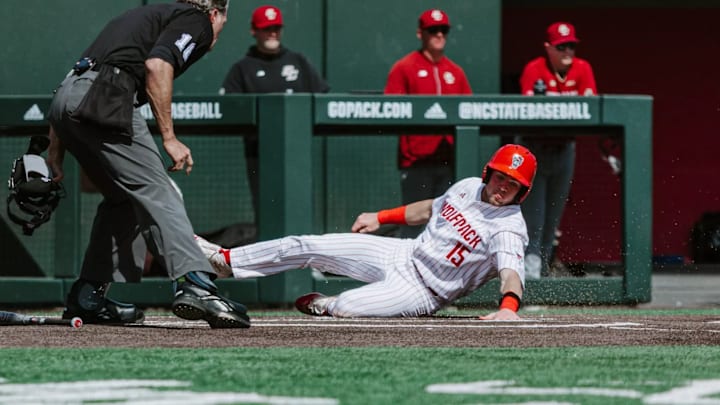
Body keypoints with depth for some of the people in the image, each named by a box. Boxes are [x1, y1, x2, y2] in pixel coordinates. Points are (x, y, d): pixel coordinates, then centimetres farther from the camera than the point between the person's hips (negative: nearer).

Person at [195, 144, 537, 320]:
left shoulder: (509, 229, -23)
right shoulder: (468, 187, 0)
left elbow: (512, 272, -40)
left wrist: (508, 307, -61)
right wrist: (381, 217, 22)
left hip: (422, 292, -7)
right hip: (402, 253, 7)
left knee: (348, 308, -30)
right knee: (304, 247, 6)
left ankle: (320, 306, 8)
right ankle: (225, 260, 24)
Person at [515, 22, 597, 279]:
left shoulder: (582, 69, -3)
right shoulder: (534, 70, -13)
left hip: (564, 147, 4)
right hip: (534, 144, -4)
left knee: (555, 209, 9)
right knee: (533, 206, -13)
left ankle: (543, 266, 17)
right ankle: (530, 259, -18)